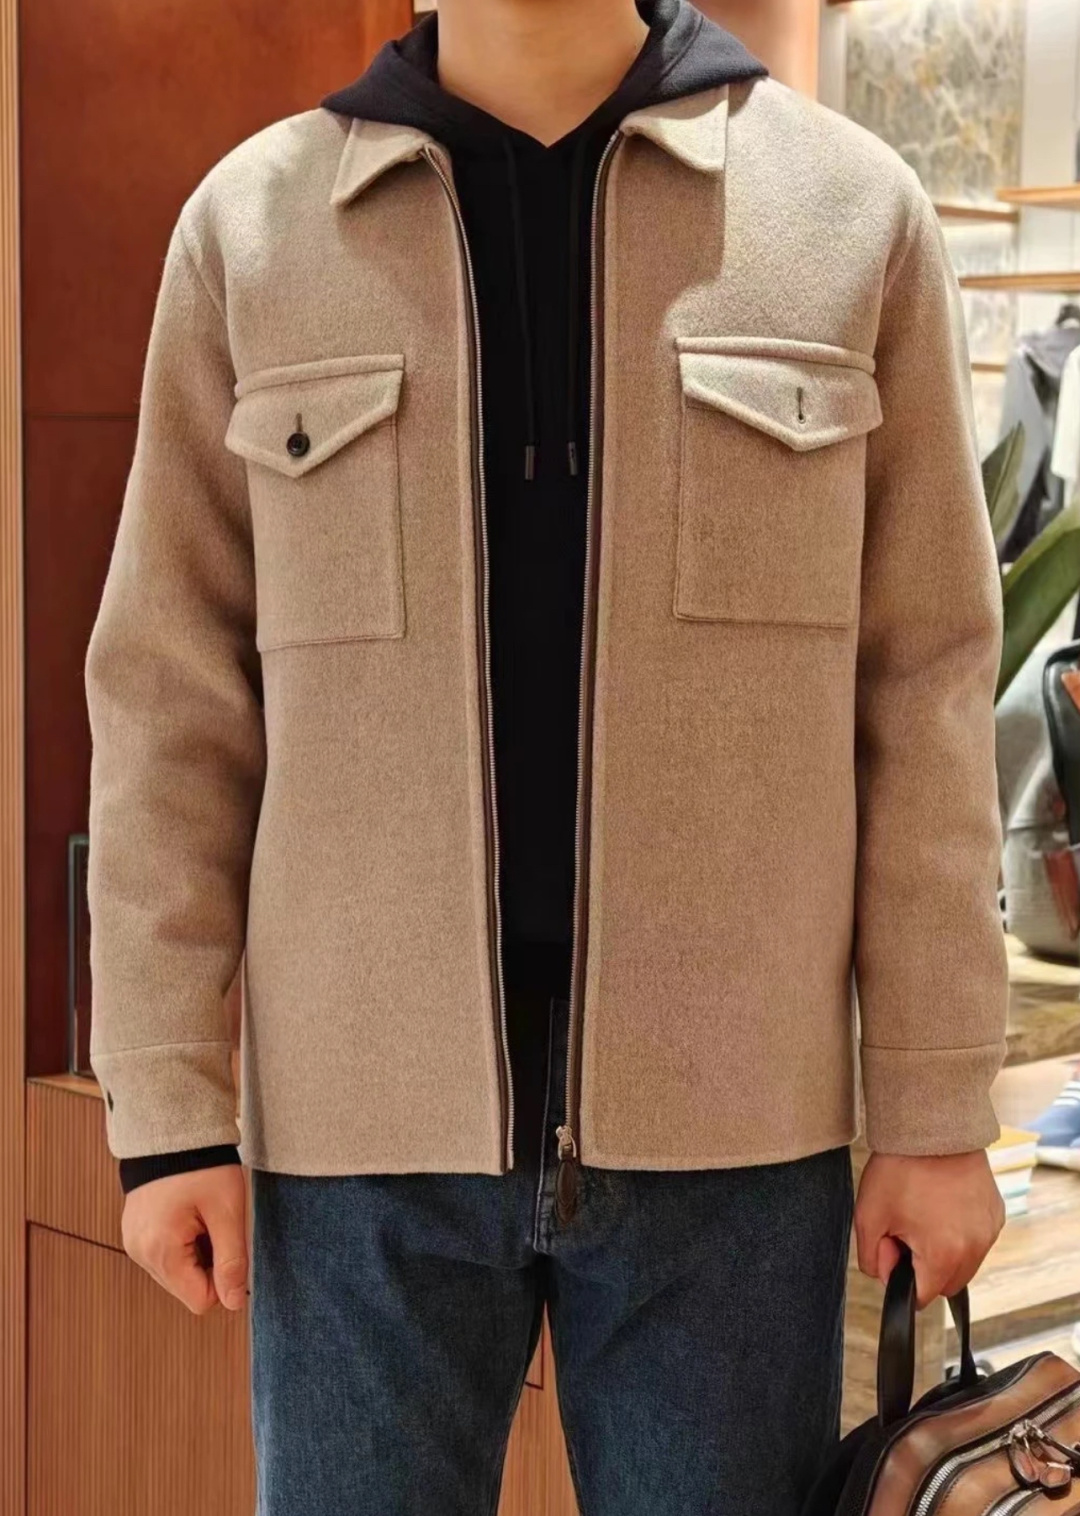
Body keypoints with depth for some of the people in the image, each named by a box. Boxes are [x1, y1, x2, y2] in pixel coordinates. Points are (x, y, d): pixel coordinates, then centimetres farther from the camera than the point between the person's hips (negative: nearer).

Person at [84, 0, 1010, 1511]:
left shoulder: (852, 208, 3)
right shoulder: (252, 221, 4)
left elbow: (922, 689, 1)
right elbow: (174, 694, 3)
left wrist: (936, 1107, -1)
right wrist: (169, 1103, -1)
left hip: (730, 1113, 0)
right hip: (366, 1114, 1)